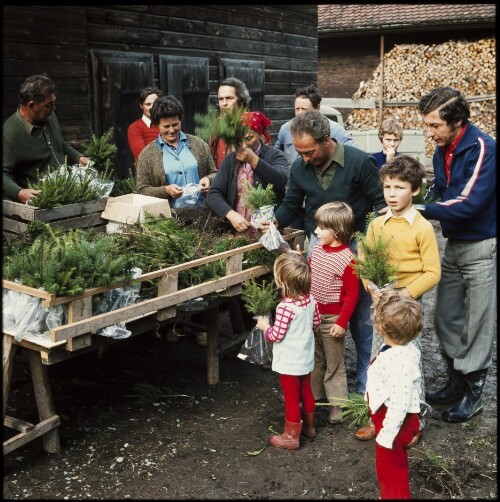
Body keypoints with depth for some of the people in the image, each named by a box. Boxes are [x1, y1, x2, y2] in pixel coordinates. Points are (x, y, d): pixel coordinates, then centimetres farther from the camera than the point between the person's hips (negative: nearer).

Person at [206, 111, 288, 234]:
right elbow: (213, 195, 1)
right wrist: (231, 214, -15)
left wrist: (253, 160, -25)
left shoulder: (274, 155, 3)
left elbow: (282, 181, -17)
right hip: (236, 230, 3)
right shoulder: (230, 160, 12)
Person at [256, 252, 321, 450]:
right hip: (306, 358, 7)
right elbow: (316, 322, 8)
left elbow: (276, 336, -22)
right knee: (306, 392, 23)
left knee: (291, 398, 6)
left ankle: (291, 436, 20)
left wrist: (265, 326, -4)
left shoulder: (285, 307, -29)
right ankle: (309, 426, 40)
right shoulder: (311, 299, -7)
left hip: (289, 362, -7)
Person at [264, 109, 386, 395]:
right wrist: (275, 221, -9)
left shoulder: (358, 162, -14)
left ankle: (366, 385, 21)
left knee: (361, 316, 6)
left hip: (354, 244, -3)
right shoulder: (300, 167, 0)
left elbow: (380, 202, -8)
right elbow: (291, 204, 11)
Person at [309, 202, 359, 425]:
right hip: (311, 314, 7)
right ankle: (312, 396, 36)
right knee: (314, 358, 20)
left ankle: (337, 404, 20)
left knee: (334, 363, 7)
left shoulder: (346, 259, -20)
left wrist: (342, 322, -18)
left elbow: (352, 294, -17)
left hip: (331, 318, -7)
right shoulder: (316, 250, 1)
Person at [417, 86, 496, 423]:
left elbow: (469, 203, -27)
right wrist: (420, 208, -6)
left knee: (478, 323, 4)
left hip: (481, 247, -8)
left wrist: (419, 210, -26)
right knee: (446, 318, 13)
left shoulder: (483, 149, -20)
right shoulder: (442, 151, 4)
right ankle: (456, 382, 30)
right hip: (453, 244, 8)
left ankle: (473, 393, 18)